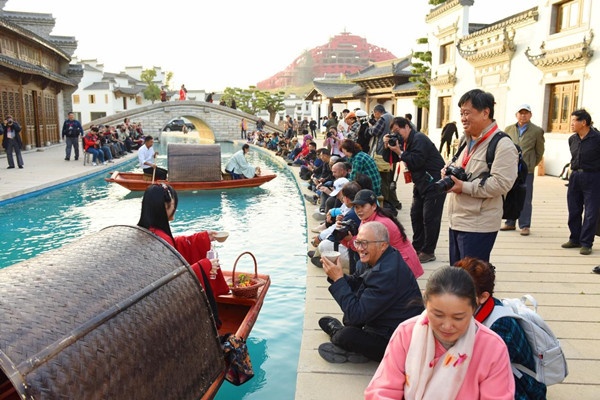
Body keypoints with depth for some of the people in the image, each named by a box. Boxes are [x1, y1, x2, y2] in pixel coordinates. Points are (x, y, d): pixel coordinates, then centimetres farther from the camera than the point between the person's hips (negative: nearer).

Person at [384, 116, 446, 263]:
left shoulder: (419, 139, -16)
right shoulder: (405, 142, 12)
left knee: (430, 218, -6)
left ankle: (428, 252, 1)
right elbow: (389, 159, 11)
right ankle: (417, 247, 23)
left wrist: (399, 152, -21)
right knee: (416, 215, 12)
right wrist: (387, 146, -6)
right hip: (420, 184, 10)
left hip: (434, 183, -10)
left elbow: (417, 161, -28)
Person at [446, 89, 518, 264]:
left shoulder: (502, 145, -14)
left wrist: (464, 187, -23)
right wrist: (449, 171, 5)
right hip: (456, 221, 9)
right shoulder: (467, 140, 15)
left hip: (479, 226, -9)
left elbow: (501, 184, -23)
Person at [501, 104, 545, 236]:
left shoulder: (537, 131, 1)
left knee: (525, 199, 1)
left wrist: (530, 165, 7)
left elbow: (539, 152, 7)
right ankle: (510, 223, 19)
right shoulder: (508, 129, 9)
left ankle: (525, 225, 8)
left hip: (526, 171, -3)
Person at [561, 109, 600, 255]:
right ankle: (575, 239, 23)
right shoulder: (572, 139, 7)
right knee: (573, 211, 11)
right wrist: (575, 169, 16)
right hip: (575, 177, 6)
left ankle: (586, 243, 6)